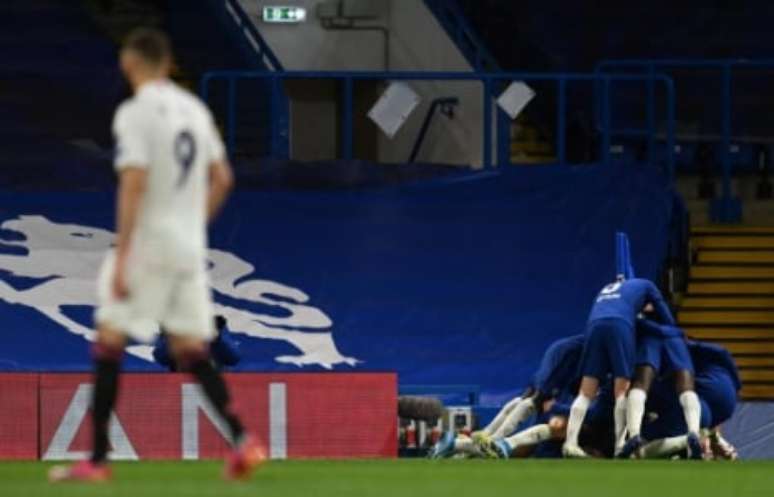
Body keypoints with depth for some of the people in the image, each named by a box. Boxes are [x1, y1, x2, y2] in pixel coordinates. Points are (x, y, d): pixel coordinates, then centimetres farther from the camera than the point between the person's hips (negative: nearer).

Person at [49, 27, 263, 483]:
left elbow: (133, 186, -19)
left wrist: (121, 260, -18)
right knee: (192, 351, 10)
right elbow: (222, 178, 14)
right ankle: (242, 440, -5)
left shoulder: (135, 113, -12)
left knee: (109, 346, 1)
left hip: (147, 243, -7)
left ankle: (98, 459, -1)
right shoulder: (195, 109, 10)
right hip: (190, 248, 7)